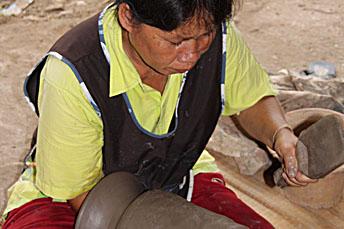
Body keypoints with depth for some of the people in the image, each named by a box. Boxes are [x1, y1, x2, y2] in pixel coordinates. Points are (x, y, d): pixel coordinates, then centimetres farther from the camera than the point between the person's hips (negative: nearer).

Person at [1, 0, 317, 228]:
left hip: (179, 182, 4)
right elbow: (78, 191, -20)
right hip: (67, 200, -4)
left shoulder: (218, 35, -18)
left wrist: (281, 136, -19)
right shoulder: (72, 75, -32)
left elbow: (251, 99, 4)